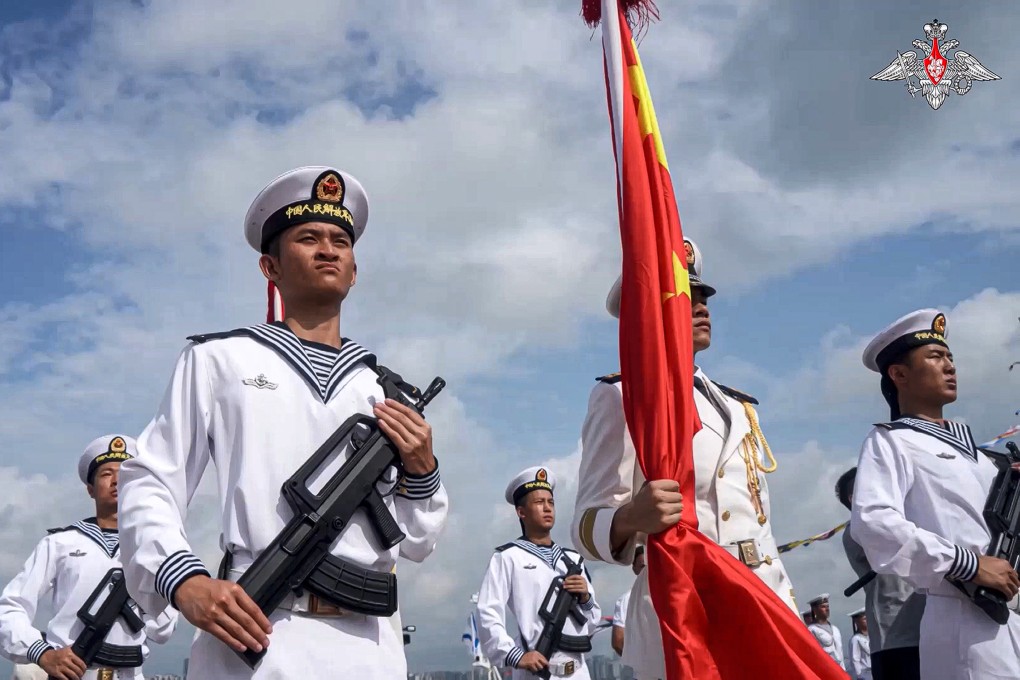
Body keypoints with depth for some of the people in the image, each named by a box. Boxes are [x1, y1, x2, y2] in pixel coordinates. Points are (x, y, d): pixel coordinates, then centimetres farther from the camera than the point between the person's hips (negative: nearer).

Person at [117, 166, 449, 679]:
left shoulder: (386, 392, 15)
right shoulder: (221, 359, 8)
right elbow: (149, 485, 3)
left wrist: (421, 472, -2)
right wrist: (185, 582, -12)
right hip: (256, 636, -2)